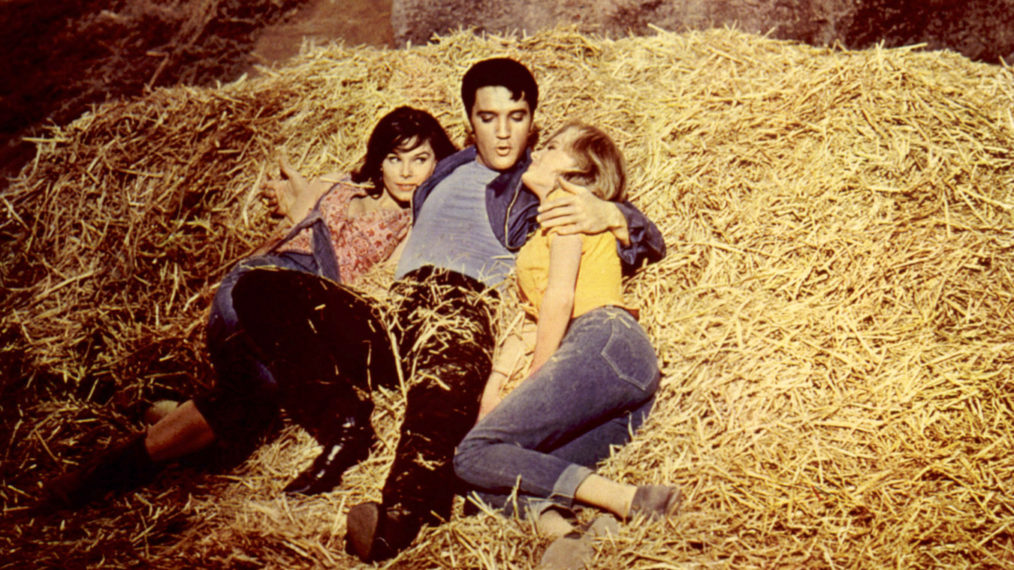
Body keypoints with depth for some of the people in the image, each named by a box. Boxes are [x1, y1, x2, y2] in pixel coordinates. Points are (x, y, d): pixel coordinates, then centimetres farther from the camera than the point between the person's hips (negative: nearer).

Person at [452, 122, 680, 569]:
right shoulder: (541, 237, 38)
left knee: (476, 455, -19)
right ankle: (558, 528, -34)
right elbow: (530, 318, 27)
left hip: (602, 341, -8)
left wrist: (535, 383, -1)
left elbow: (560, 297, -3)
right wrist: (495, 389, 15)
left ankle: (627, 500, -30)